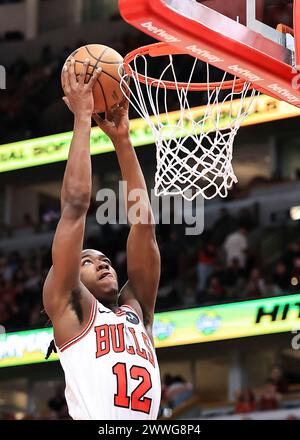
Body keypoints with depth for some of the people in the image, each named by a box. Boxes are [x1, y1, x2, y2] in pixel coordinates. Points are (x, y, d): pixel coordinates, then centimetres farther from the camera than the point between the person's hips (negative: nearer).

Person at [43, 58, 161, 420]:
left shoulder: (137, 310, 26)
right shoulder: (70, 308, 12)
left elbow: (142, 222, 23)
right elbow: (75, 205, 6)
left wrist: (121, 139, 23)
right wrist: (82, 118, 12)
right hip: (96, 420, -6)